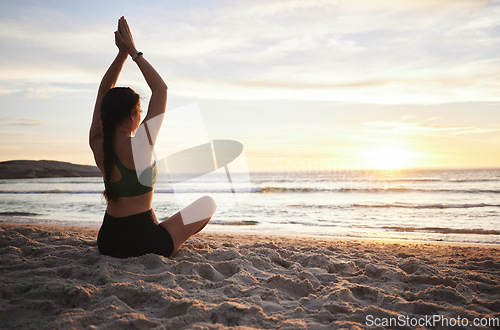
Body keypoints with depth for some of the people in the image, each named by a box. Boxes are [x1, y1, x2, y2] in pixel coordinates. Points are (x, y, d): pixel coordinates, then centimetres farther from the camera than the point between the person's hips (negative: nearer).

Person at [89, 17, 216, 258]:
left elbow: (104, 92, 7)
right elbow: (161, 89, -14)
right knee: (208, 203, 13)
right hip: (142, 244, -6)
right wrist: (133, 52, -7)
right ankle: (172, 243, 25)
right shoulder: (140, 147, -23)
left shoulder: (97, 145, -6)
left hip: (107, 242, 7)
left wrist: (122, 53, 4)